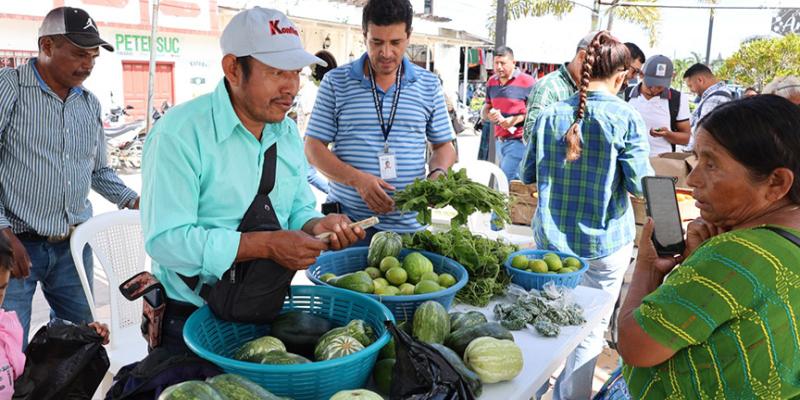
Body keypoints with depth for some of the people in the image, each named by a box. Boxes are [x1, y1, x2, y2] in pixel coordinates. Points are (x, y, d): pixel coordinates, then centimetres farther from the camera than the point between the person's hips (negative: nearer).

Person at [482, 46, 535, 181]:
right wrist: (488, 115, -6)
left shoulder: (526, 81, -8)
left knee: (505, 179, -13)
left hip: (518, 141, -7)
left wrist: (516, 119, -19)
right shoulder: (491, 82, 12)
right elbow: (484, 111, 18)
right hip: (499, 140, 7)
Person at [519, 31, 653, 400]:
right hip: (605, 243, -3)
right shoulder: (627, 119, -13)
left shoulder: (551, 114, -3)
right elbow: (640, 184, -13)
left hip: (551, 238, 4)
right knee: (591, 329, 12)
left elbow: (527, 175, 4)